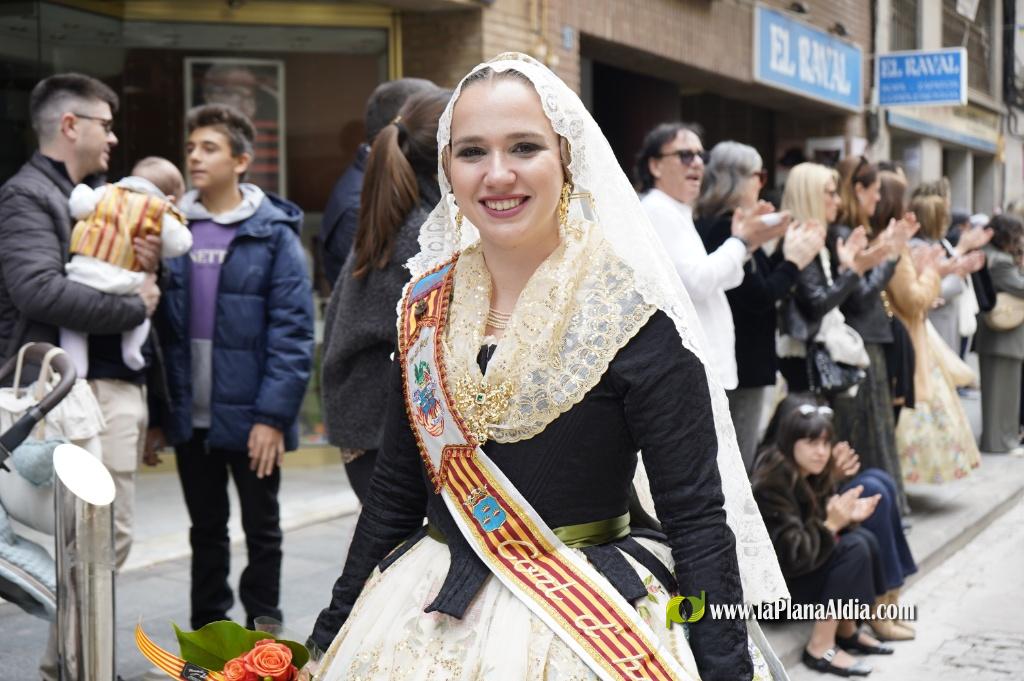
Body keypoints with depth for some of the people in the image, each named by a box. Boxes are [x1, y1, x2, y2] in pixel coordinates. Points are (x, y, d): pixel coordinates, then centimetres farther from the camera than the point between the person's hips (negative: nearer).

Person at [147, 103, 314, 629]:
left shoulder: (273, 235, -5)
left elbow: (292, 333, -10)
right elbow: (158, 326, 6)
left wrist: (273, 415, -16)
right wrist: (156, 413, 1)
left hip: (250, 419, -3)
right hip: (190, 417, 4)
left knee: (262, 529, 11)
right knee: (206, 531, 16)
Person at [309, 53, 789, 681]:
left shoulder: (633, 315, -14)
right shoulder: (427, 303, 0)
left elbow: (698, 517, -14)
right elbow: (394, 493, 7)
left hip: (590, 626, -4)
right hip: (431, 624, 5)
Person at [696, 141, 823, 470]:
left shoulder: (712, 225, 14)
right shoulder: (728, 229, -17)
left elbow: (759, 279, 17)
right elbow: (758, 297, -19)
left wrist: (786, 252, 9)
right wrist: (794, 261, -7)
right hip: (743, 361, -10)